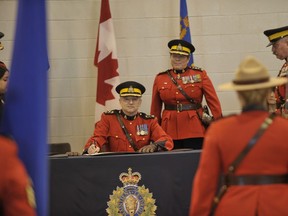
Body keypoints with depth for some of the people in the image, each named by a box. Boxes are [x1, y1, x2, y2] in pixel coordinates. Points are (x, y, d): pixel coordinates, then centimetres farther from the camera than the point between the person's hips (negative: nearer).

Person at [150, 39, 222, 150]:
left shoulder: (200, 75, 3)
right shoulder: (160, 78, 8)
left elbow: (213, 101, -1)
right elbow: (155, 110, 12)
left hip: (194, 131, -2)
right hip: (170, 130, 2)